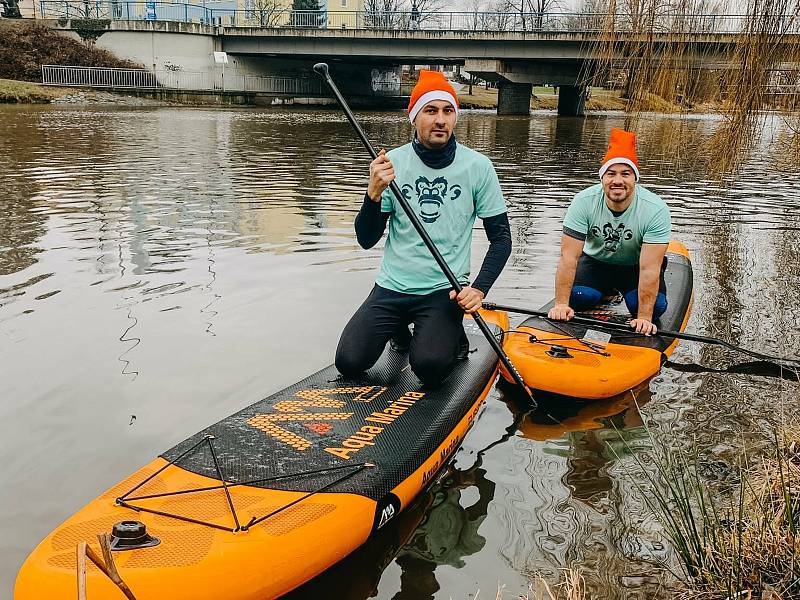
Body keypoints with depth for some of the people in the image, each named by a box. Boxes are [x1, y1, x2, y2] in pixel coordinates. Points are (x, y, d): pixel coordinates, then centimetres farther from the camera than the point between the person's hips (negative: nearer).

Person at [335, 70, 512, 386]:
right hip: (392, 288, 2)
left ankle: (453, 336, 11)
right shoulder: (392, 162, -1)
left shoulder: (478, 166, -4)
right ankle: (400, 331, 20)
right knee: (349, 362, -11)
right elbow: (366, 239, -3)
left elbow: (501, 237, 1)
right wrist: (375, 192, -21)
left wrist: (479, 289, -14)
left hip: (444, 291, -2)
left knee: (429, 367, -25)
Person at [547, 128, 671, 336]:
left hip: (635, 267, -1)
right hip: (596, 262, 1)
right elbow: (569, 257, -25)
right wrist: (561, 304, -31)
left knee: (656, 306, -26)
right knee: (578, 297, -26)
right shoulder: (583, 202, -24)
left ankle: (621, 292, 10)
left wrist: (644, 317, -35)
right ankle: (608, 292, 10)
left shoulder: (655, 210, -28)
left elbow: (649, 269, -30)